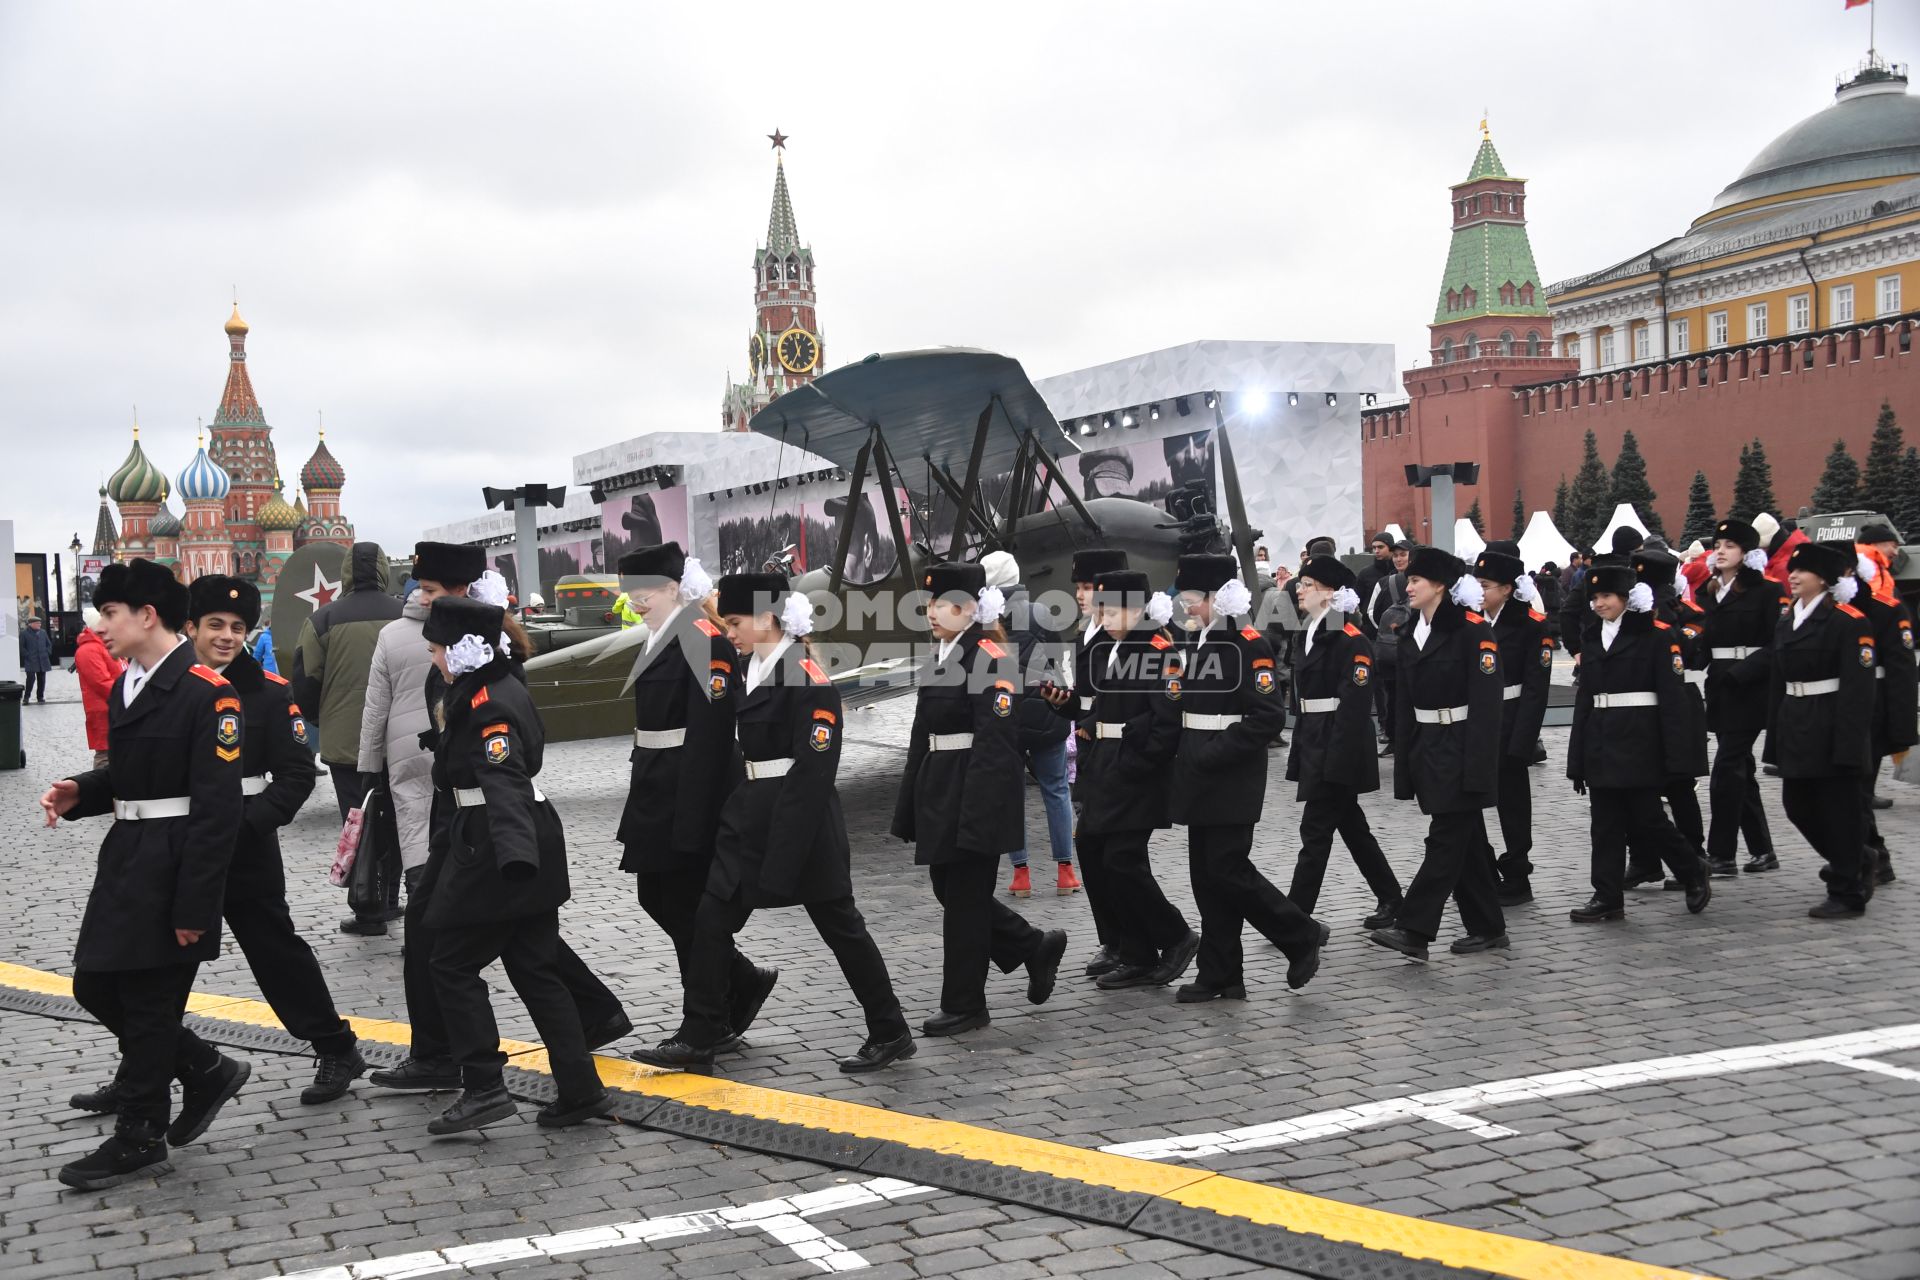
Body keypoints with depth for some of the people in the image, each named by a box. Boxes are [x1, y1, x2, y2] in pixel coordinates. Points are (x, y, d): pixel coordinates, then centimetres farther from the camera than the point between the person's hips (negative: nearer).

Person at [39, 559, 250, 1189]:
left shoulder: (207, 692, -17)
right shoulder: (125, 685, 10)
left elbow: (217, 807, -19)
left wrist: (194, 907, -20)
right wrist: (78, 792, -2)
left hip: (173, 869, -9)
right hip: (124, 858, 9)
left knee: (149, 1000, 1)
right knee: (95, 985, 13)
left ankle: (140, 1137, 17)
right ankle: (206, 1071, 29)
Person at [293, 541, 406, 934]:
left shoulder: (323, 620, -7)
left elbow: (305, 681, -4)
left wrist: (318, 719, 16)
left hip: (346, 742, -2)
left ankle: (369, 913, 5)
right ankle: (389, 900, 23)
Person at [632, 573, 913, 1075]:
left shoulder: (808, 679, -17)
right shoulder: (752, 669, 10)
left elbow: (816, 766, -20)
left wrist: (790, 841, -22)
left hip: (800, 813, -8)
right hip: (751, 812, 9)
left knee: (839, 923, 3)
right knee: (712, 918, 5)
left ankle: (891, 1034, 16)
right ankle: (697, 1040, 12)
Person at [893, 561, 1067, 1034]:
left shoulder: (991, 658, -14)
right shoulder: (939, 657, 13)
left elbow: (996, 740, -19)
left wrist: (976, 813, -24)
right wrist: (911, 807, 16)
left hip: (977, 794, -9)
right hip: (940, 791, 9)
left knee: (964, 893, -1)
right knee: (948, 886, 13)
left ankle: (964, 1005, 11)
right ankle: (1035, 947, 29)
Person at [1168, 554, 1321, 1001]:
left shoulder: (1250, 644, -12)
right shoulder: (1189, 642, 11)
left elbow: (1269, 716, -18)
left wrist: (1214, 754, -21)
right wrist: (1184, 757, 7)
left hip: (1232, 779, -8)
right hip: (1197, 778, 8)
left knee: (1228, 868, -8)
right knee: (1206, 874, 9)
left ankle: (1301, 935, 10)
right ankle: (1220, 975, 15)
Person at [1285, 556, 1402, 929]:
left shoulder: (1351, 639, -14)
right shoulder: (1312, 634, 13)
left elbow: (1356, 703, -19)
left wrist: (1337, 761, -23)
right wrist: (1300, 753, 16)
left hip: (1338, 747, -9)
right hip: (1314, 743, 9)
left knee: (1316, 829, -5)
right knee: (1351, 825, 14)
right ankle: (1391, 898, 25)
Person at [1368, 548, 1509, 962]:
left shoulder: (1474, 629, -11)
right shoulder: (1413, 633, 11)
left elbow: (1486, 702, -16)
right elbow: (1405, 703, 13)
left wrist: (1476, 767, -21)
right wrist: (1405, 764, 10)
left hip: (1461, 751, -8)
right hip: (1427, 750, 8)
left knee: (1446, 840, -7)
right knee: (1463, 841, 12)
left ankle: (1413, 931, -10)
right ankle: (1488, 929, 20)